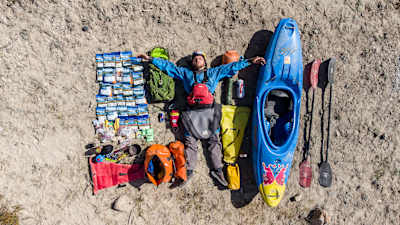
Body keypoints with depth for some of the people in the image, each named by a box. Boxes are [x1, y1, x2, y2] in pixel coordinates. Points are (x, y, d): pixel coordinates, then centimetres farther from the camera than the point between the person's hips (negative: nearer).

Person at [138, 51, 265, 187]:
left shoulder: (214, 72, 25)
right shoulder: (185, 73, 24)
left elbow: (232, 67, 25)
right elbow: (168, 66, 24)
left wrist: (250, 62, 23)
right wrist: (150, 59, 21)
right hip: (192, 110, 0)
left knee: (214, 139, -7)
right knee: (190, 140, -6)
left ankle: (217, 169, -5)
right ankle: (188, 170, -4)